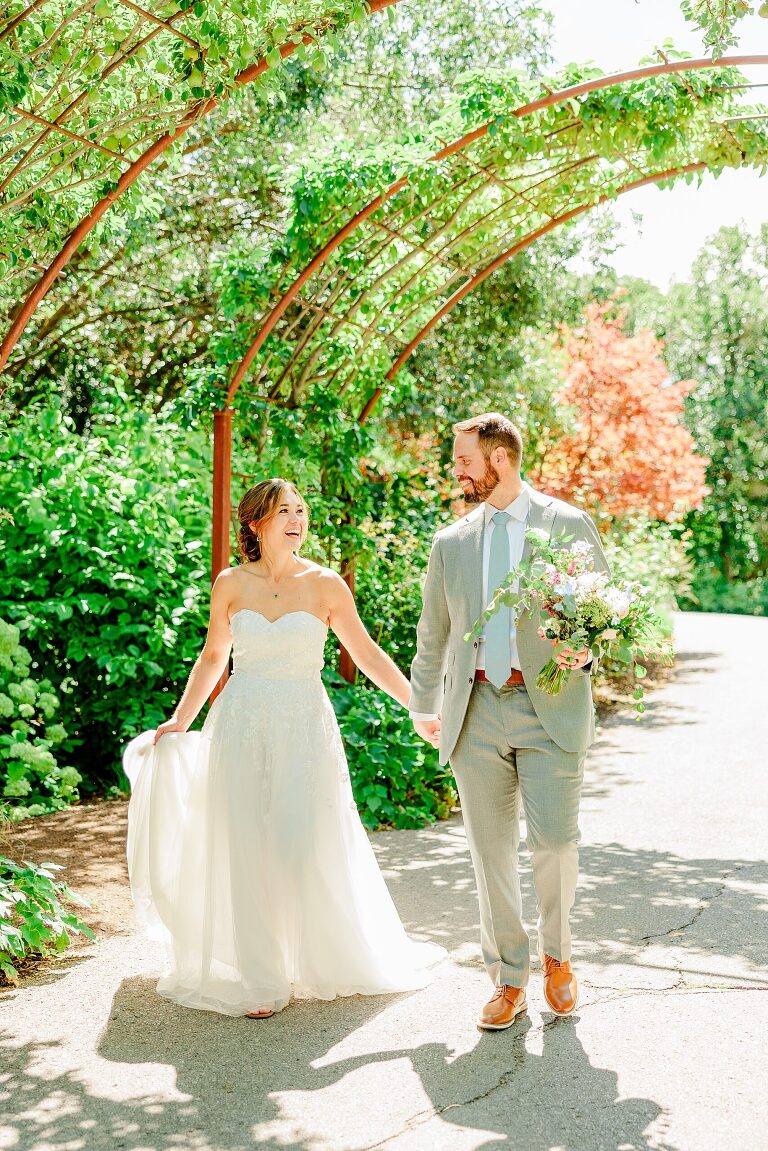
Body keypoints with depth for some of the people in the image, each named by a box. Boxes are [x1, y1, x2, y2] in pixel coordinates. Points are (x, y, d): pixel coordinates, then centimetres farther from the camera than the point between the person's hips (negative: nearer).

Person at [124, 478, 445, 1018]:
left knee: (310, 849, 1)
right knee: (247, 853, 2)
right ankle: (258, 978, 12)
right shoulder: (230, 584, 1)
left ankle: (327, 961, 25)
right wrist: (179, 722, 12)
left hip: (305, 727, -1)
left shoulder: (325, 584, -3)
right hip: (242, 727, 1)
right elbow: (213, 657, 13)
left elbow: (367, 653, 3)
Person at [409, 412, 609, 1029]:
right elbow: (433, 634, 24)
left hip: (550, 707, -3)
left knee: (554, 842, -9)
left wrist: (586, 649, -16)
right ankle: (509, 979, 19)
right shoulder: (451, 543, 14)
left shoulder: (568, 524, 3)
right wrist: (423, 706, 29)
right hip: (476, 712, 3)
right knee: (491, 852, 4)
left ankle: (557, 956, 19)